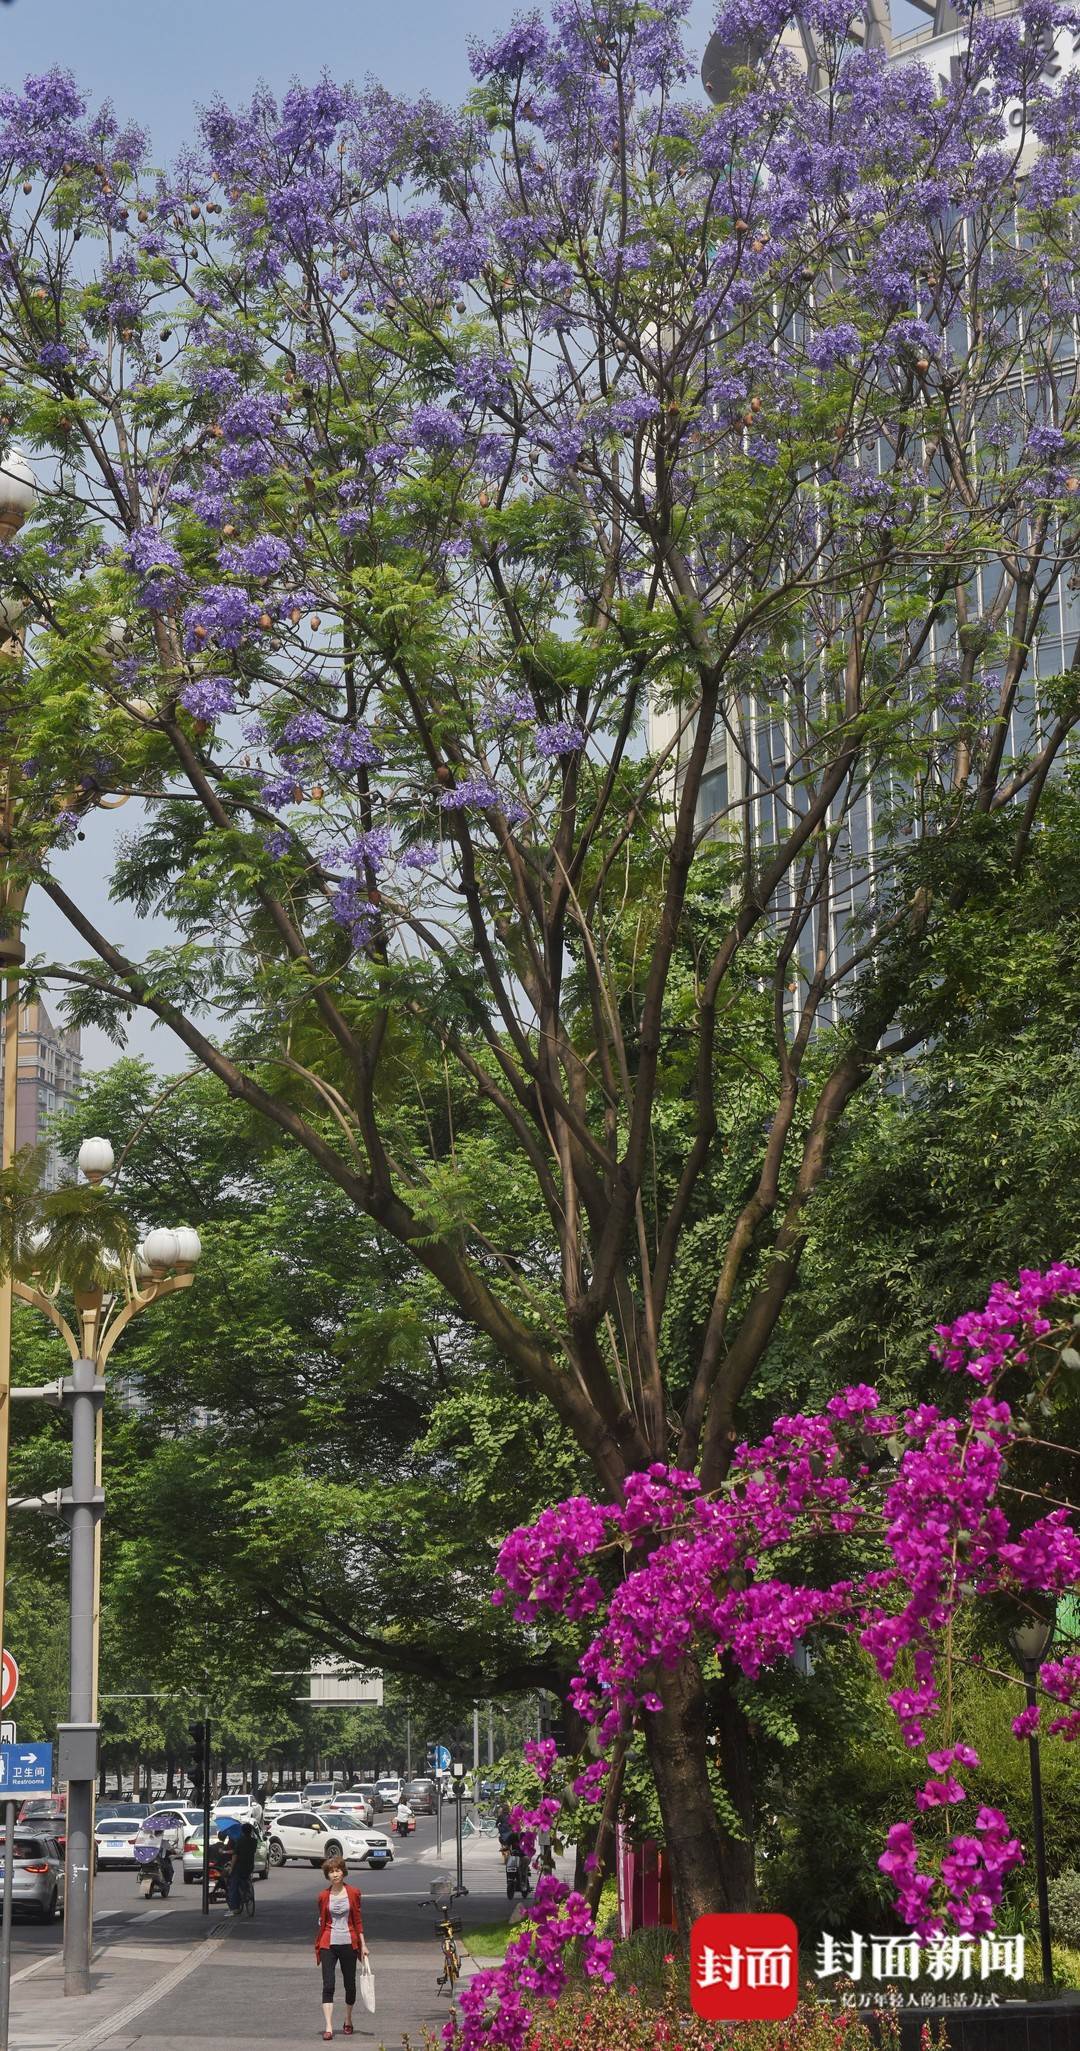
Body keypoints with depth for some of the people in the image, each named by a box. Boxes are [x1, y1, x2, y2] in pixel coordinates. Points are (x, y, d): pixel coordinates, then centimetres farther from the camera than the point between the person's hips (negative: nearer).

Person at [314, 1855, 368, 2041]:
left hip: (348, 1943, 1)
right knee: (328, 1986, -10)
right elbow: (322, 1922, 11)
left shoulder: (353, 1893, 1)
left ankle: (348, 2021, 30)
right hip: (329, 1944, -1)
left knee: (350, 1984, 10)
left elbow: (358, 1920, 6)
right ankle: (328, 2027, -15)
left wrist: (362, 1944, 3)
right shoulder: (324, 1896, 2)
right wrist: (318, 1947, 11)